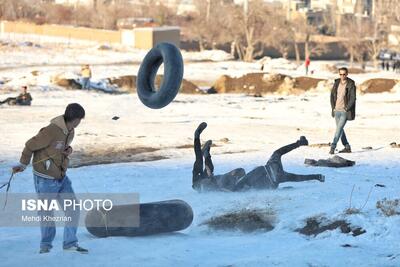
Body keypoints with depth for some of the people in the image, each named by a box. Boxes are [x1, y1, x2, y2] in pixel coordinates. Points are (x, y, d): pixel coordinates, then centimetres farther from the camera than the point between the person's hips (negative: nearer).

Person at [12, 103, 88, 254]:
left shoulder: (70, 131, 1)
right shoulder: (52, 131, -24)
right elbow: (30, 145, -13)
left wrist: (68, 150, -4)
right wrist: (23, 164, -3)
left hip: (61, 177, 7)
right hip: (45, 179, -7)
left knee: (73, 211, 1)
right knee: (46, 213, 6)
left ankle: (70, 243, 12)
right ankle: (46, 244, 26)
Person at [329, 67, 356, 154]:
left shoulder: (351, 84, -10)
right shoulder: (337, 83, 5)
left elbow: (353, 98, -12)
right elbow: (332, 95, 12)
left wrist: (346, 108, -14)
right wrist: (333, 107, 4)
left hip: (345, 111, -6)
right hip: (337, 110, 6)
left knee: (339, 128, -13)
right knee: (340, 129, 11)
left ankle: (333, 147, -14)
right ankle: (347, 147, 20)